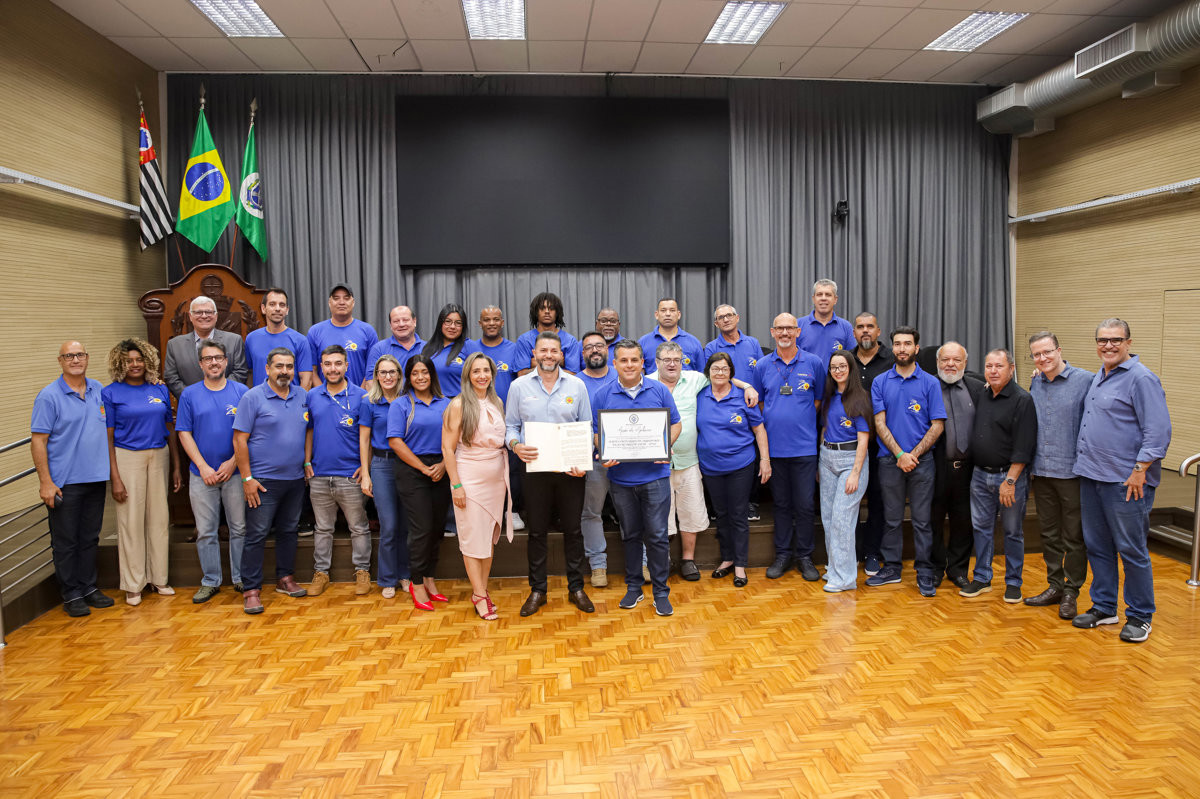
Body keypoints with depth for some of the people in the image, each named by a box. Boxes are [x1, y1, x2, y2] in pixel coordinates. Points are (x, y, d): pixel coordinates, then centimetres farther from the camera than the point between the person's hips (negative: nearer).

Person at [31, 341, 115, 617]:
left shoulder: (98, 390, 8)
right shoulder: (49, 396, -7)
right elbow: (38, 441, -9)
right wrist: (45, 482, -14)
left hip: (96, 478, 5)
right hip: (64, 482, -5)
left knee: (90, 538, 14)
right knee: (66, 542, 5)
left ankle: (88, 587, 25)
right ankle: (71, 594, 15)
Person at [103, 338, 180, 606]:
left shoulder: (160, 390, 7)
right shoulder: (111, 393, -3)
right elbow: (107, 438, -4)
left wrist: (176, 466, 8)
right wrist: (115, 477, -10)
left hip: (159, 456, 3)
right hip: (127, 458, -3)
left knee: (159, 517, 8)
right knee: (131, 519, 2)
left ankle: (158, 578, 21)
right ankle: (133, 585, 13)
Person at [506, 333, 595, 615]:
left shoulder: (577, 386, 3)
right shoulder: (519, 386, 3)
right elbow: (510, 425, 6)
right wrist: (516, 445, -15)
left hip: (570, 469, 0)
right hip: (535, 468, 0)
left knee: (573, 529, 7)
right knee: (537, 531, 8)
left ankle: (576, 588, 21)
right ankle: (537, 590, 21)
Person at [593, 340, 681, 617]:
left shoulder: (659, 390, 1)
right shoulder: (603, 395, 2)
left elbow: (675, 424, 7)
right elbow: (597, 434, 6)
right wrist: (604, 455, -13)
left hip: (654, 475, -1)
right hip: (620, 477, 1)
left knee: (657, 535, -1)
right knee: (630, 535, 13)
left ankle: (661, 591, 12)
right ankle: (633, 587, 27)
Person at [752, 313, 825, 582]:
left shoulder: (813, 363, 1)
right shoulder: (763, 365, 5)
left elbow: (819, 400, 9)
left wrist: (801, 423, 3)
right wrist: (774, 424, 4)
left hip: (804, 446, -1)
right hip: (774, 446, 2)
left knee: (804, 505, 2)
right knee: (781, 503, 11)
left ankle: (804, 556, 16)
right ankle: (783, 554, 21)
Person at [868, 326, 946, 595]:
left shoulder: (930, 383, 1)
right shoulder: (880, 382, 4)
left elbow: (937, 425, -2)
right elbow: (880, 424, -1)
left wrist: (914, 454, -11)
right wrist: (900, 454, -11)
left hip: (921, 460, -1)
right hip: (889, 460, 1)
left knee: (922, 519, 3)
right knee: (892, 518, 9)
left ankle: (925, 573, 12)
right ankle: (891, 568, 20)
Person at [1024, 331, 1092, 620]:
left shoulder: (1085, 380, -8)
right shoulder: (1035, 384, 10)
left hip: (1072, 470, -5)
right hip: (1041, 470, 6)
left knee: (1074, 537, 4)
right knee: (1049, 534, 15)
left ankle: (1071, 593, 16)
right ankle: (1054, 586, 27)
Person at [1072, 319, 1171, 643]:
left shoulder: (1141, 379, -10)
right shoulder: (1098, 378, 15)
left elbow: (1158, 432, -16)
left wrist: (1140, 471, -18)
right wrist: (1084, 462, 19)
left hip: (1125, 482, -8)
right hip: (1091, 476, 8)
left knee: (1131, 550, 2)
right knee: (1097, 546, 14)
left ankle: (1140, 617, 15)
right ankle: (1103, 607, 26)